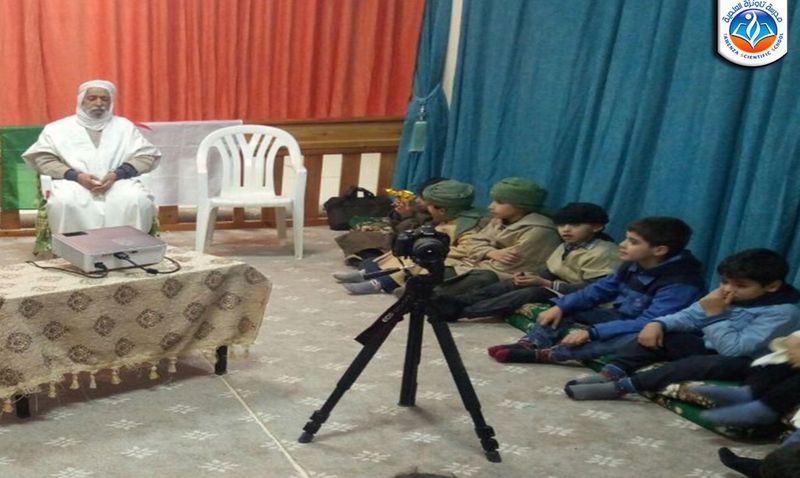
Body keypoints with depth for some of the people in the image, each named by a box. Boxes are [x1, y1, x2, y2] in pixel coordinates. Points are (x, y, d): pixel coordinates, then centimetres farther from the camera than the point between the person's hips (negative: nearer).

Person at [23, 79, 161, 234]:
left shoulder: (125, 126, 20)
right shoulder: (59, 128, 16)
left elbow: (147, 155, 9)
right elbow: (41, 158, 5)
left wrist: (117, 174, -10)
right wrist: (76, 176, -12)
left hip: (119, 182, 1)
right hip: (74, 182, 0)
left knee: (138, 201, -32)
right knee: (64, 202, -35)